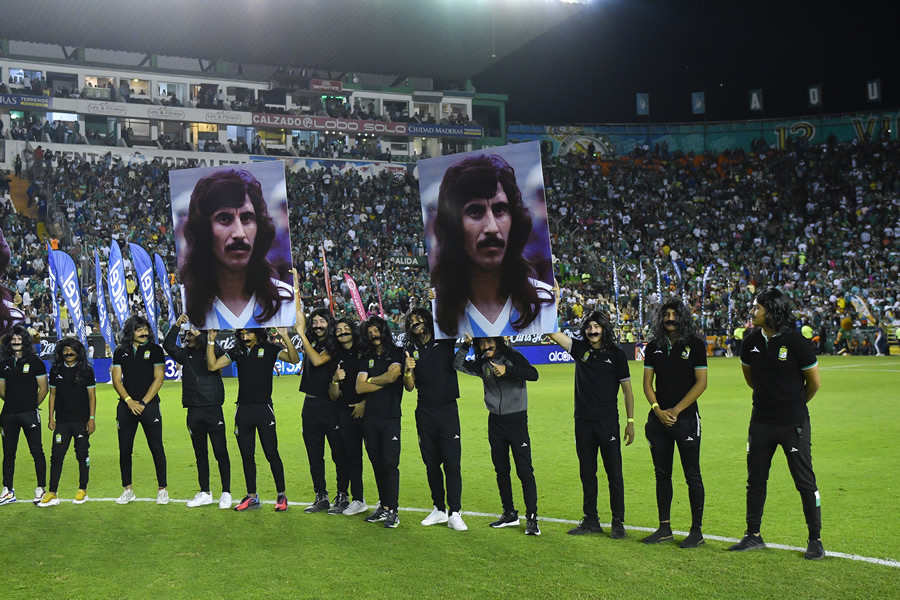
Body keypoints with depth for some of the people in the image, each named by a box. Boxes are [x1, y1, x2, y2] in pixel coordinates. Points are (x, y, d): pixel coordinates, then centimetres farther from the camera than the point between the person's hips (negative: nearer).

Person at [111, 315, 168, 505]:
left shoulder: (155, 350, 1)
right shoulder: (121, 352, 8)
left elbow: (158, 378, -4)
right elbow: (116, 381, 5)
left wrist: (143, 403, -10)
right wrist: (130, 401, -9)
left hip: (149, 405, -3)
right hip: (126, 406, 3)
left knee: (157, 449, -1)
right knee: (125, 450, 6)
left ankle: (162, 490, 9)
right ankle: (128, 490, 17)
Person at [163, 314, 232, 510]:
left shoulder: (213, 352, -2)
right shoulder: (185, 354, 10)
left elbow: (218, 354, -24)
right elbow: (168, 346, -2)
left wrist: (199, 335, -18)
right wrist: (176, 325, -10)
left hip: (213, 410, -5)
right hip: (194, 412, 5)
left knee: (220, 453, -1)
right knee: (200, 455, 12)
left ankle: (226, 493, 8)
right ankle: (205, 493, 20)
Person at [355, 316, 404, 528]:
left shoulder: (397, 353, 3)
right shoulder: (366, 358, 14)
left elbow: (392, 376, -13)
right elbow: (359, 387, 3)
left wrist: (371, 380, 1)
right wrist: (383, 381, -4)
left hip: (390, 417, -4)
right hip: (370, 417, 4)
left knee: (390, 463, -8)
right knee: (377, 463, 8)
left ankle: (393, 511, -6)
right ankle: (383, 506, 16)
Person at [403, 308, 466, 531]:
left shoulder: (445, 340, 2)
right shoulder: (411, 350, 9)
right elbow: (409, 387, 5)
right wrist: (407, 370, -15)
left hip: (447, 410, -3)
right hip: (425, 412, 4)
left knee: (452, 463, -6)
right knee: (431, 464, 9)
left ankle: (455, 514, -4)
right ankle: (439, 510, 20)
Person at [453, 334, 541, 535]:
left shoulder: (512, 358, -8)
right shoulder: (482, 364, 7)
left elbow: (533, 374, -22)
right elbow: (458, 364, 4)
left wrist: (508, 370, -34)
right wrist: (466, 344, -8)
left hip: (516, 419, -6)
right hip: (495, 421, 6)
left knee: (524, 470, -8)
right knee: (501, 470, 12)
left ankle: (532, 518, -6)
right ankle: (509, 514, 23)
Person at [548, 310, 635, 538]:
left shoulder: (616, 354, -1)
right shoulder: (580, 349, 6)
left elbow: (627, 390, 2)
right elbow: (552, 333, -3)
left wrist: (630, 421, -2)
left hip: (608, 422, -3)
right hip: (583, 421, 4)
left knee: (614, 473, -1)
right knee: (587, 473, 10)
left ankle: (618, 523, 8)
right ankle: (591, 521, 20)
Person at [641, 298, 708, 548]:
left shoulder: (695, 344, -2)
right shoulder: (654, 347, 10)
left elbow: (701, 382, -7)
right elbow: (647, 382, 9)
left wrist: (676, 410, -11)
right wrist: (658, 410, -6)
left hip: (686, 418, -4)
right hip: (659, 419, 4)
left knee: (692, 476, -1)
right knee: (662, 474, 10)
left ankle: (697, 530, 7)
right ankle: (664, 527, 19)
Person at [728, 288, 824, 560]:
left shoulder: (796, 341, -15)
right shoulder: (752, 341, 0)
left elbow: (814, 382, -4)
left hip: (793, 423, -5)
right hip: (761, 422, 5)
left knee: (805, 482, 2)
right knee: (755, 479, 11)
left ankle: (815, 540, 13)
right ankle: (753, 536, 23)